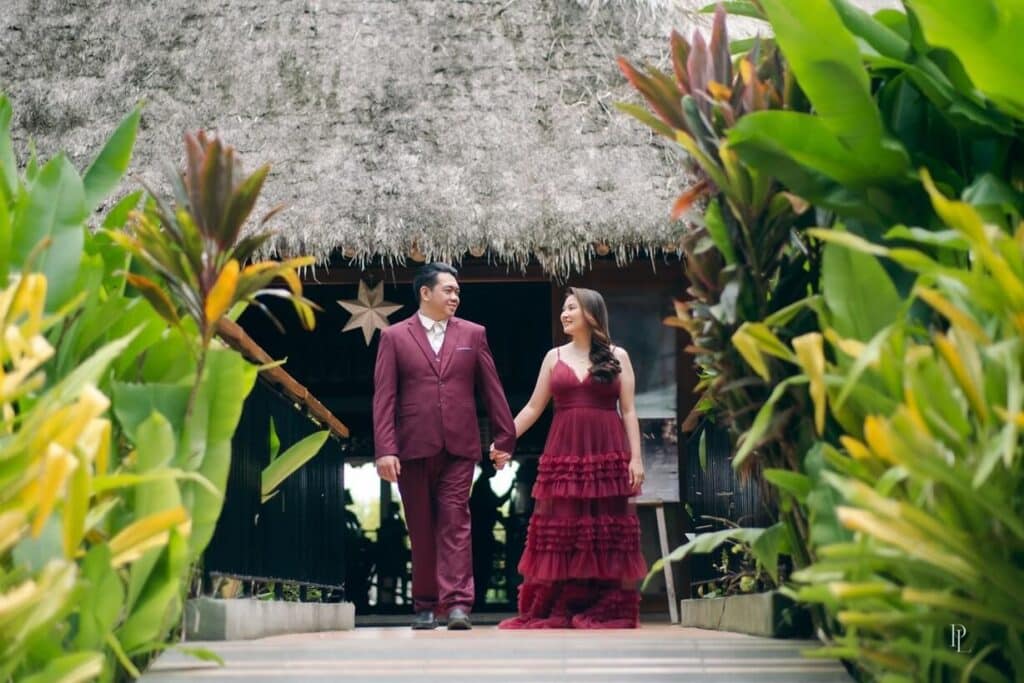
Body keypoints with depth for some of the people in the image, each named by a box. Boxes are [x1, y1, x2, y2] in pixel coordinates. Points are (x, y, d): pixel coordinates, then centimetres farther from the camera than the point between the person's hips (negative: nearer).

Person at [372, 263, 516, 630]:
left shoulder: (473, 334, 9)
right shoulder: (394, 337, 5)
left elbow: (492, 389, 10)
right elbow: (384, 397, -1)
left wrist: (505, 437, 6)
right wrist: (385, 449, -10)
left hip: (459, 447, 0)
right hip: (414, 447, 0)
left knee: (455, 523, -6)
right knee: (421, 529, 7)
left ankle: (457, 603, -11)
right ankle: (425, 605, 15)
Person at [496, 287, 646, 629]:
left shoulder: (617, 356, 6)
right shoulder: (554, 357, 11)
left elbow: (628, 411, 2)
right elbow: (533, 407, 12)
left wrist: (636, 457, -6)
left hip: (607, 456, -2)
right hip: (563, 454, 2)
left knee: (606, 533, -1)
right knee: (560, 532, -1)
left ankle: (605, 611, 4)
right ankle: (558, 611, 3)